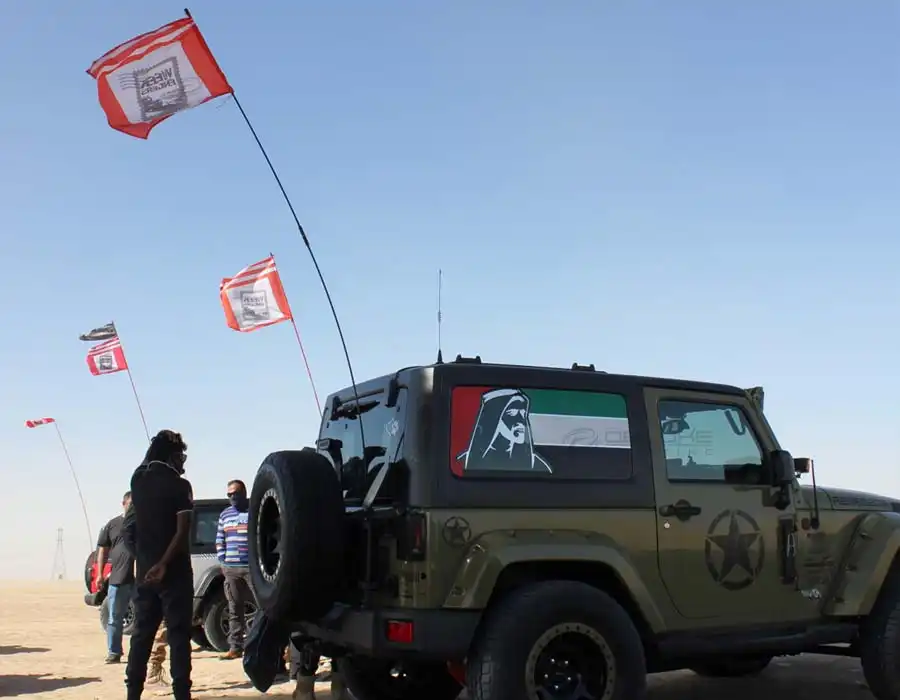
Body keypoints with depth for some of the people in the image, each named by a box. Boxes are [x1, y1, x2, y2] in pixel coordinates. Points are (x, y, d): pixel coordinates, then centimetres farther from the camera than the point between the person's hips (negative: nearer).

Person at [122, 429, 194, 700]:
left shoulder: (138, 480, 8)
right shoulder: (179, 485, -9)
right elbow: (182, 531, -19)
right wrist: (164, 563, -21)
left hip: (144, 570, 6)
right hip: (173, 570, -6)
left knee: (142, 633, 11)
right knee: (178, 634, -3)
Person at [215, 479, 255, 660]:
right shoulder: (225, 514, 17)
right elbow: (220, 540, 20)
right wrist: (223, 561, 9)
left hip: (253, 568, -6)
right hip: (231, 569, 6)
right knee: (234, 610, 8)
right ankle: (235, 647, 13)